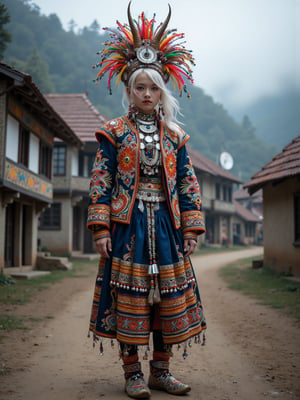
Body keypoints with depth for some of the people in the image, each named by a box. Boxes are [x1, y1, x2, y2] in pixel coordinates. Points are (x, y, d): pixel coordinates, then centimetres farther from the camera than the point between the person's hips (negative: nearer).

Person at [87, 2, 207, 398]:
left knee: (169, 295, 4)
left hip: (166, 225, 3)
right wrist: (101, 227, -11)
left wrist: (191, 228, 2)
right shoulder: (114, 132, 4)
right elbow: (100, 181, -2)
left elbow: (187, 184, 10)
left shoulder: (175, 136, 12)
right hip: (128, 224, -3)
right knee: (128, 297, -2)